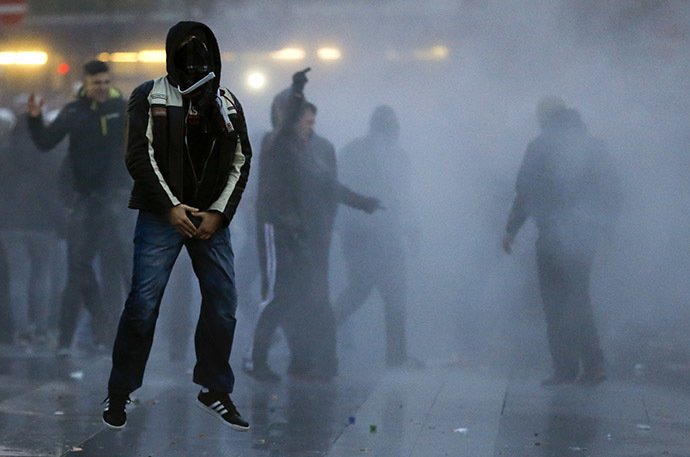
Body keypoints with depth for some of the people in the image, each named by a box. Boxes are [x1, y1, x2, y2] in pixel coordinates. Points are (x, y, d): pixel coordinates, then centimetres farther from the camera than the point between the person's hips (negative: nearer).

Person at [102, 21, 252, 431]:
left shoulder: (228, 105, 9)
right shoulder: (150, 98, 0)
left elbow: (241, 163, 8)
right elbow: (141, 157, -6)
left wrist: (218, 213, -4)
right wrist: (171, 208, -13)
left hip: (212, 217, 4)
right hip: (163, 214, -3)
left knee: (224, 301, 0)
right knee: (144, 302, -8)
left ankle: (215, 390, 14)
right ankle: (120, 392, 5)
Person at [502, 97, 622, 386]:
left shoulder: (541, 147, -6)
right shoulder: (593, 146, 9)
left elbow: (526, 192, -6)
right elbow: (613, 192, 10)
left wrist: (511, 229, 1)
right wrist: (602, 223, 19)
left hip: (554, 237, -5)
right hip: (586, 235, 6)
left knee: (557, 303, 0)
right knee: (579, 299, 15)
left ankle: (566, 369, -2)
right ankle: (593, 365, 11)